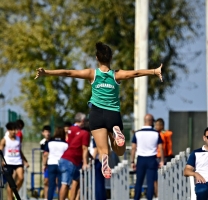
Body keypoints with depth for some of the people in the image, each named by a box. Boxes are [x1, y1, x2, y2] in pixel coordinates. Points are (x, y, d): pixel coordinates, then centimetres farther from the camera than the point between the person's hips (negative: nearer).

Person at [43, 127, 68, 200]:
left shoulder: (49, 142, 3)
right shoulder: (65, 144, -1)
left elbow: (45, 155, 2)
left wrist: (44, 164, 10)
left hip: (51, 164, 1)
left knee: (51, 186, 2)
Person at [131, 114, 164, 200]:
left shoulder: (137, 133, -2)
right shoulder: (156, 134, -3)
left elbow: (133, 148, -1)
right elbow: (160, 148, -2)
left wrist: (132, 162, 5)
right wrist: (162, 161, 6)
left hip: (141, 159, 1)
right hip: (152, 160, -1)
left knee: (139, 182, 10)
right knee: (150, 182, 0)